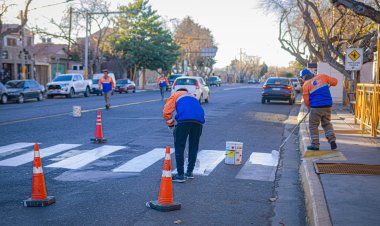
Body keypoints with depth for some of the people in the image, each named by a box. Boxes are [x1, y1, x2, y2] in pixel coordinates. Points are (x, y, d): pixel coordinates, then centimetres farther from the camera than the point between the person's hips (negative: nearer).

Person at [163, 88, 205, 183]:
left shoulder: (175, 95, 25)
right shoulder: (193, 97, 40)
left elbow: (166, 111, 11)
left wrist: (171, 125, 22)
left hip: (184, 120, -5)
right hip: (199, 121, 5)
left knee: (179, 148, 4)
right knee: (194, 147, 18)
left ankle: (180, 175, 4)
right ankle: (190, 172, 27)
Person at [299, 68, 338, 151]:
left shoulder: (306, 85, -3)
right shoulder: (323, 77, 4)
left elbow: (306, 99, 0)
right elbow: (335, 81, 11)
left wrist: (309, 108, 17)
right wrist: (328, 84, 31)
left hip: (316, 107, -4)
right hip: (328, 106, 4)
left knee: (313, 126, 8)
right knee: (327, 123, 19)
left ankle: (315, 144, 8)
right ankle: (332, 140, 7)